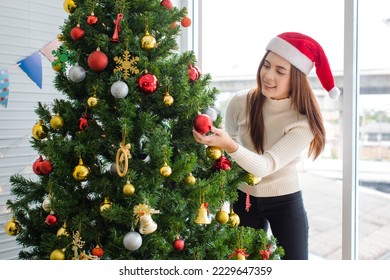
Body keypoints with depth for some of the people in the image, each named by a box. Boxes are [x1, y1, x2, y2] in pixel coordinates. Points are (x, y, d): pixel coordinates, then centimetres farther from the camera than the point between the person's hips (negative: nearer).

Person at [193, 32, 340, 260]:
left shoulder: (304, 122, -21)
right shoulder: (240, 103, -14)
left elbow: (266, 166, -33)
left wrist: (229, 145, -48)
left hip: (285, 201, -2)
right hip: (244, 198, 2)